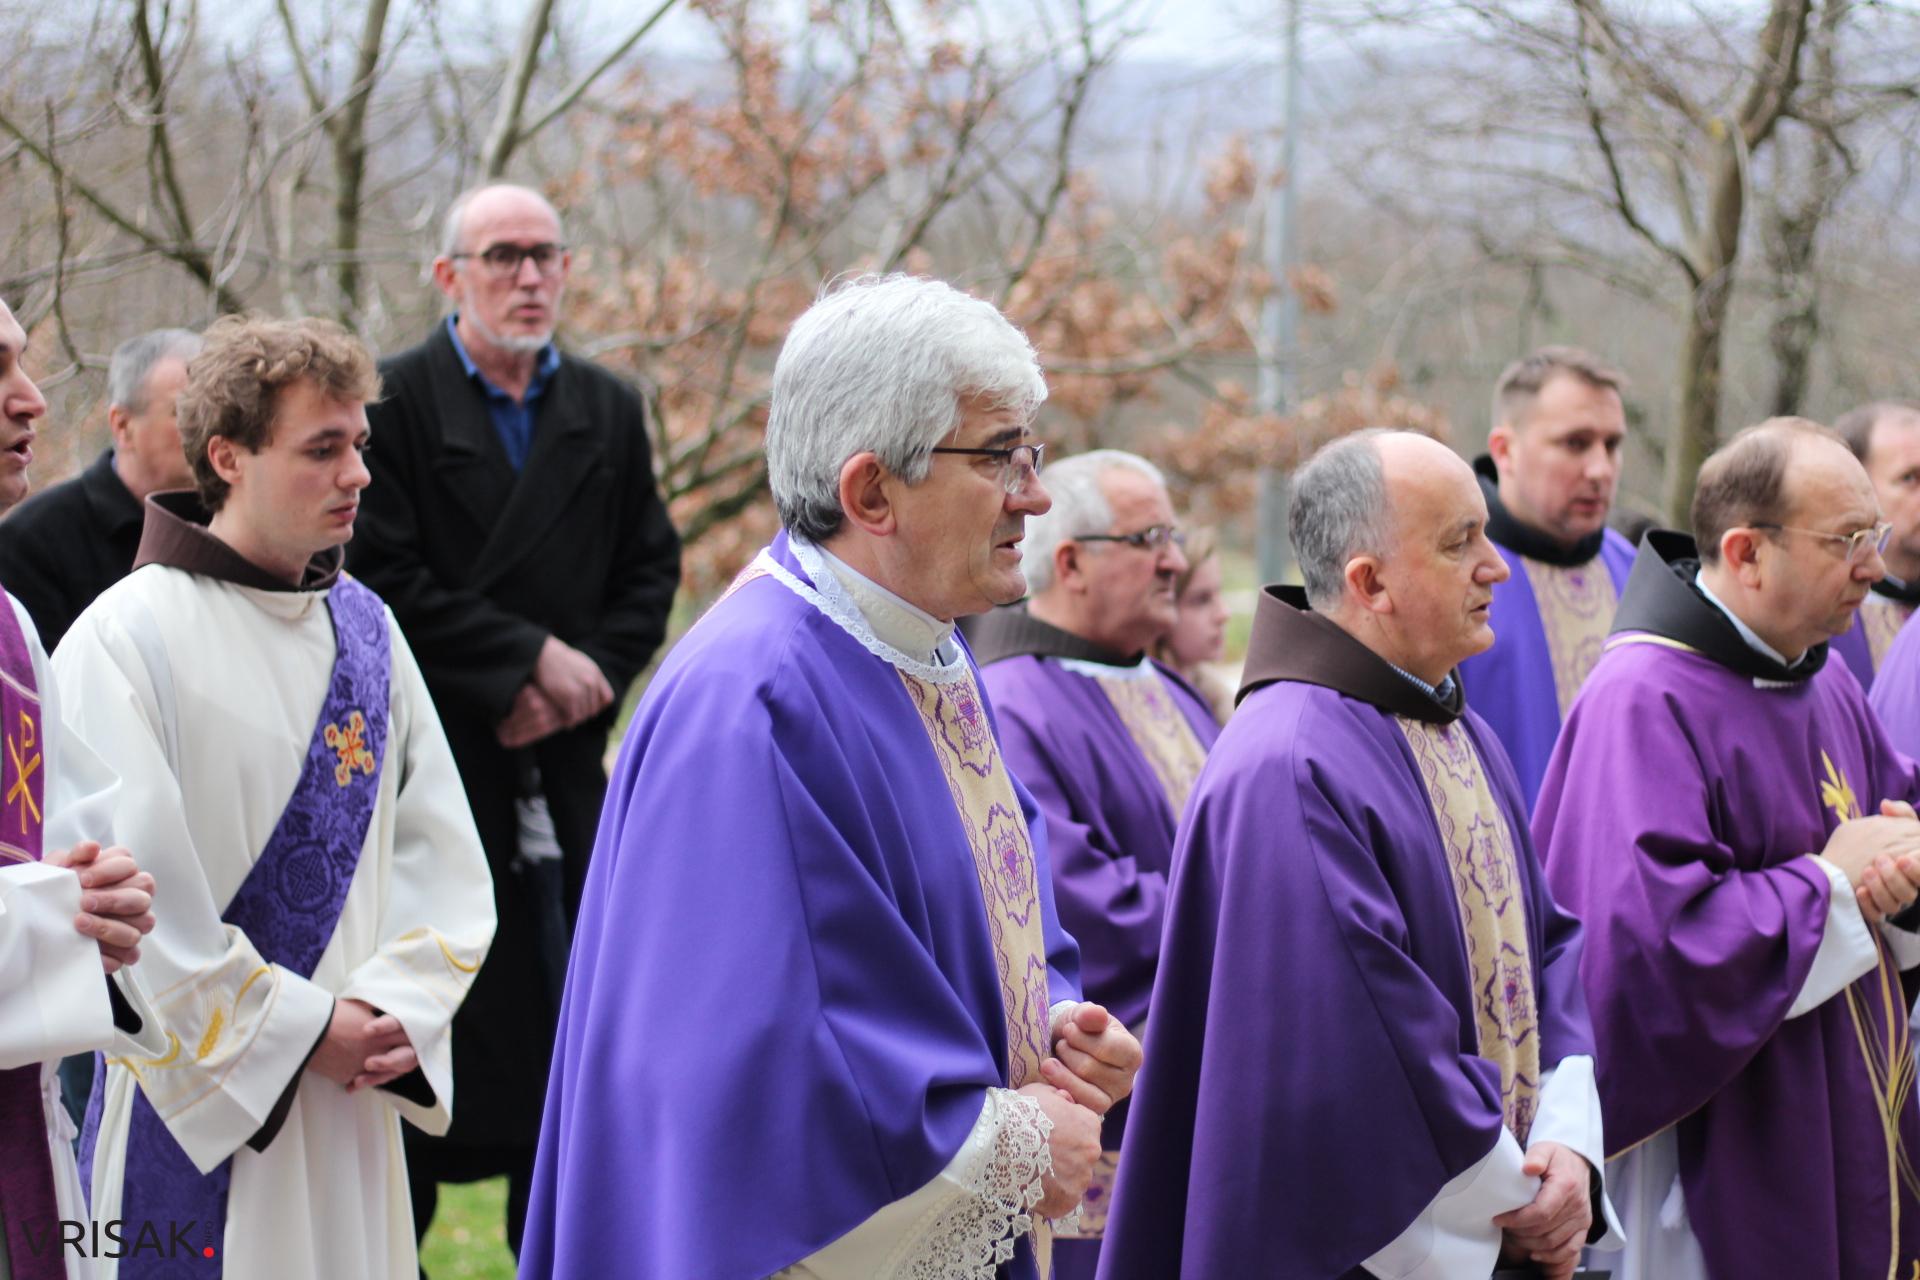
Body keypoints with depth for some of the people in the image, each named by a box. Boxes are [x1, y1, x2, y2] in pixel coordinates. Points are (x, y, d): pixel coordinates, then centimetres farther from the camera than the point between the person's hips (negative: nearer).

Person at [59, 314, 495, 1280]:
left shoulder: (363, 627, 9)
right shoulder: (127, 639, -10)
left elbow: (445, 863, 9)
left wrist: (397, 1009, -6)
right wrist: (299, 1031, -12)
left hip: (347, 1105, 6)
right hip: (193, 1111, -5)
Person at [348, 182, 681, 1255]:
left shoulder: (610, 412, 12)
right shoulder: (391, 402, -5)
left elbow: (652, 572, 11)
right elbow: (387, 580, -12)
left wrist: (587, 679, -6)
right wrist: (530, 657, -13)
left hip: (562, 765, 4)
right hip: (431, 761, -4)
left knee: (567, 1032, 6)